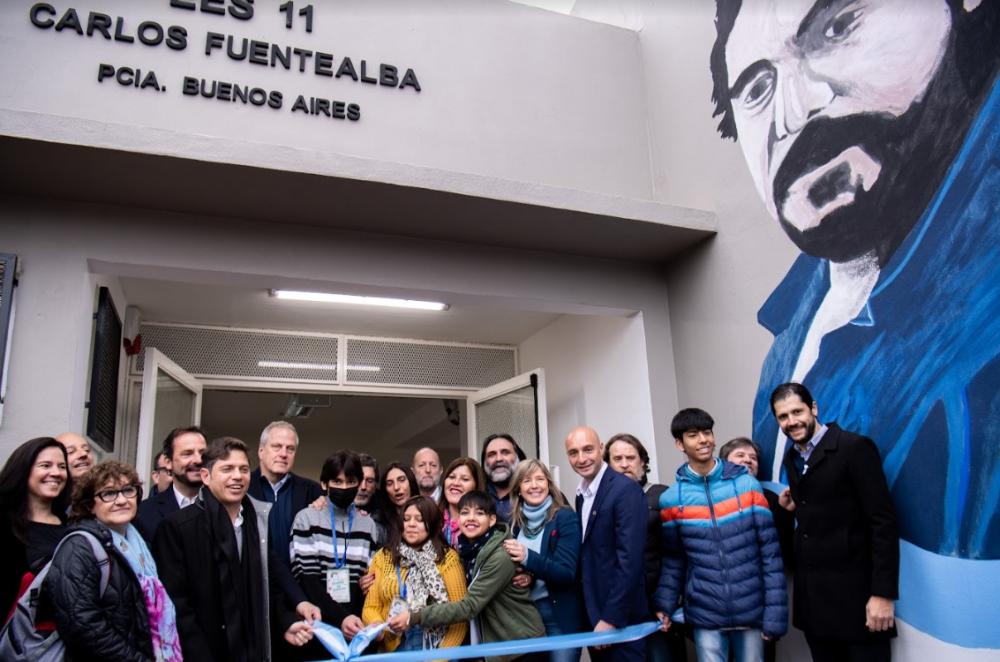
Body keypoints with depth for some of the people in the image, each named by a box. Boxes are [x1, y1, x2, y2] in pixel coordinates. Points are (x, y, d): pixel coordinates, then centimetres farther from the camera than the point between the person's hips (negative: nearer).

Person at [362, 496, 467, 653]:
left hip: (435, 647, -2)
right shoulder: (383, 558, 9)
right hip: (393, 648, 2)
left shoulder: (448, 558, 3)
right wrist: (376, 625, -12)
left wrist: (443, 656, -10)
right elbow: (371, 607, 8)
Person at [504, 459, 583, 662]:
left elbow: (567, 574, -15)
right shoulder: (514, 521, 5)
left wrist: (528, 557, -29)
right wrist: (523, 577, -11)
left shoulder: (565, 517, -9)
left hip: (560, 614, -4)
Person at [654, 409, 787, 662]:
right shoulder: (671, 499, -2)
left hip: (751, 611, 0)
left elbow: (770, 552, -2)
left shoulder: (747, 485, -3)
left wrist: (775, 612, -6)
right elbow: (673, 559, 8)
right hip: (705, 615, 0)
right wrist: (664, 606, 0)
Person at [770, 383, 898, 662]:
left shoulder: (855, 447, -12)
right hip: (811, 595, 7)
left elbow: (884, 521, -15)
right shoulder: (791, 458, 10)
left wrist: (883, 592, -18)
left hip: (855, 594, -6)